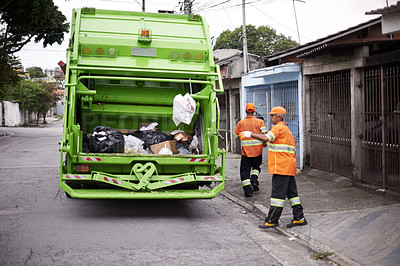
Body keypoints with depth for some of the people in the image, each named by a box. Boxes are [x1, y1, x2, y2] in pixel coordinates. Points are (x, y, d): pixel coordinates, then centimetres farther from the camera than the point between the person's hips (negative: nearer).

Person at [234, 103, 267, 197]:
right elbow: (264, 133, -10)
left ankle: (247, 190, -5)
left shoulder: (241, 123, 2)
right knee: (256, 167, 23)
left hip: (246, 150, -1)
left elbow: (235, 135, 7)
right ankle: (254, 180, -2)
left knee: (245, 170, 6)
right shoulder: (259, 121, 1)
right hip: (258, 150, 1)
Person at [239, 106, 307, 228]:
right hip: (289, 167, 10)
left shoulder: (278, 127, -9)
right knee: (291, 192, 12)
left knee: (277, 193, -7)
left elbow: (266, 138, -25)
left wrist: (250, 134, -18)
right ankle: (299, 218, 15)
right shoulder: (285, 129, 24)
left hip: (281, 167, -10)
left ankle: (272, 220, -5)